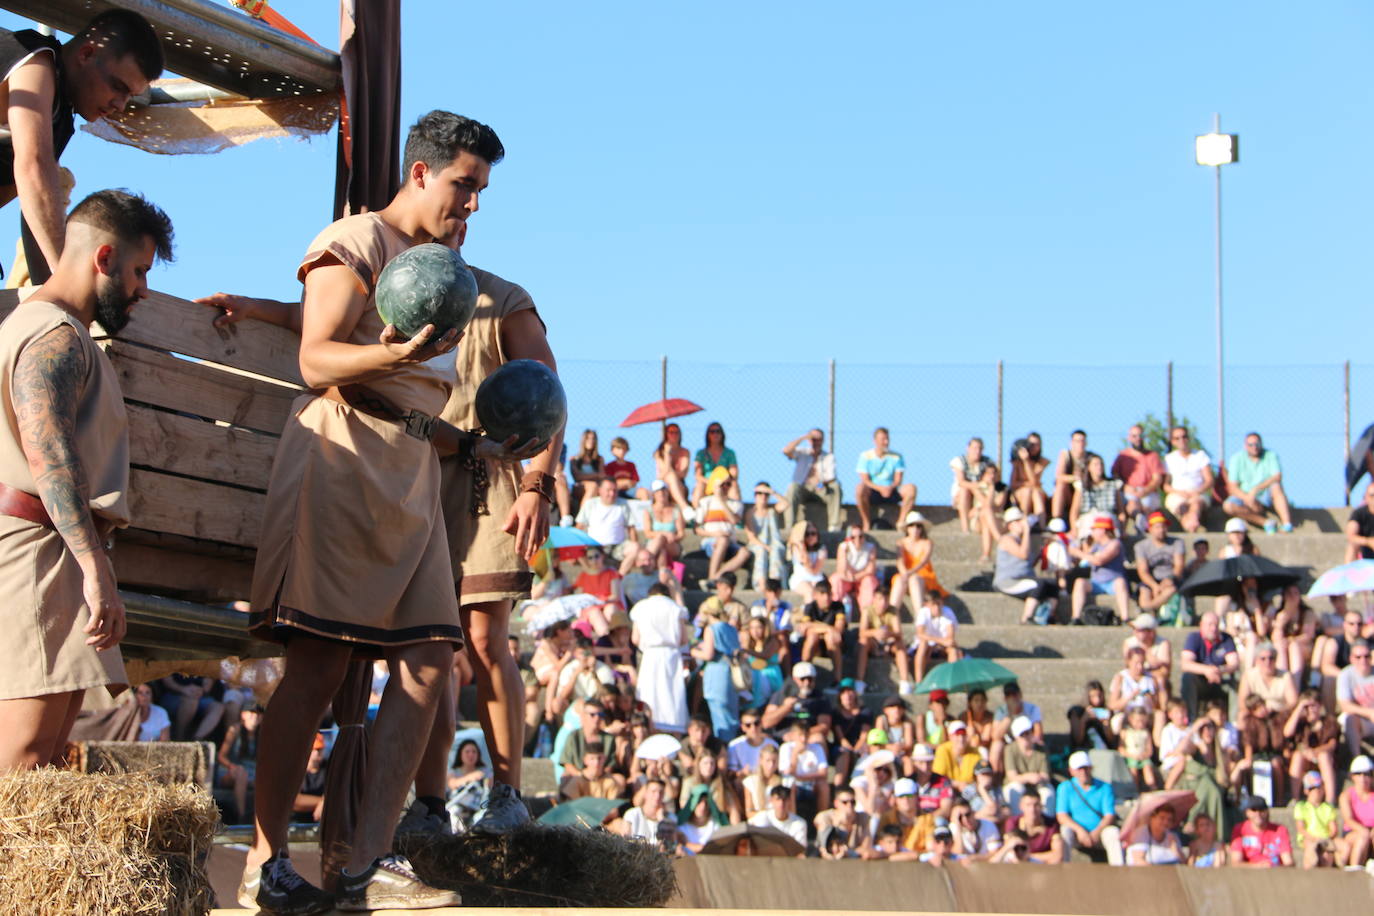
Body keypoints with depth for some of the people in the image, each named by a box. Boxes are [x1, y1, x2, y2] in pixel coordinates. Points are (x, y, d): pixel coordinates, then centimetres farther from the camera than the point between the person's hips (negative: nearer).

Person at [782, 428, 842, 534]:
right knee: (792, 487, -33)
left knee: (835, 486, -30)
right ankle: (789, 527, -38)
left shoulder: (829, 457, 9)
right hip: (803, 489, 0)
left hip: (821, 490, 0)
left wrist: (822, 482, -31)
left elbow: (831, 476, -7)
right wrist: (803, 438, -13)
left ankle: (834, 527, -33)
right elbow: (786, 450, -11)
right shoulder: (802, 453, 10)